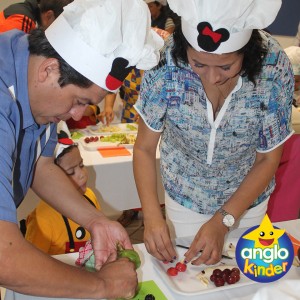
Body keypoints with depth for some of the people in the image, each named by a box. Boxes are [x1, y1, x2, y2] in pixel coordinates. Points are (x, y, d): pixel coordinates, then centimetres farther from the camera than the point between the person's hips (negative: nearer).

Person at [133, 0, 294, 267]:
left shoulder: (274, 68, -28)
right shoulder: (167, 61, -28)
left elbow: (268, 158, -15)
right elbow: (145, 148, -16)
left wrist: (223, 221, -22)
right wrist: (152, 215, -28)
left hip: (247, 195, 1)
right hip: (184, 194, 0)